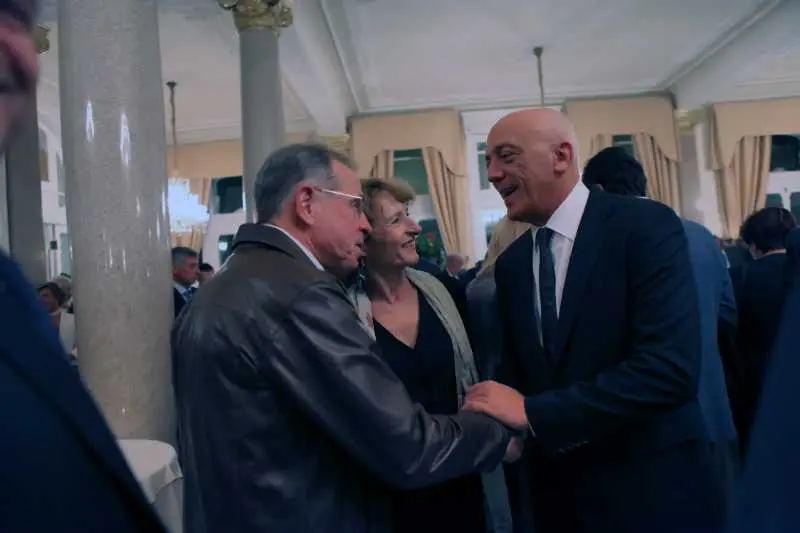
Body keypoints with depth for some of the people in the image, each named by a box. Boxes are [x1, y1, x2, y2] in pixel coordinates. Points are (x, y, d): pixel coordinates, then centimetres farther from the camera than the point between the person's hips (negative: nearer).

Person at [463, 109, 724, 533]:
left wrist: (532, 412, -25)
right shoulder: (510, 263, 5)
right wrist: (508, 427, -9)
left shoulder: (646, 226, -14)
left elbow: (670, 367, -25)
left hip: (651, 494, -5)